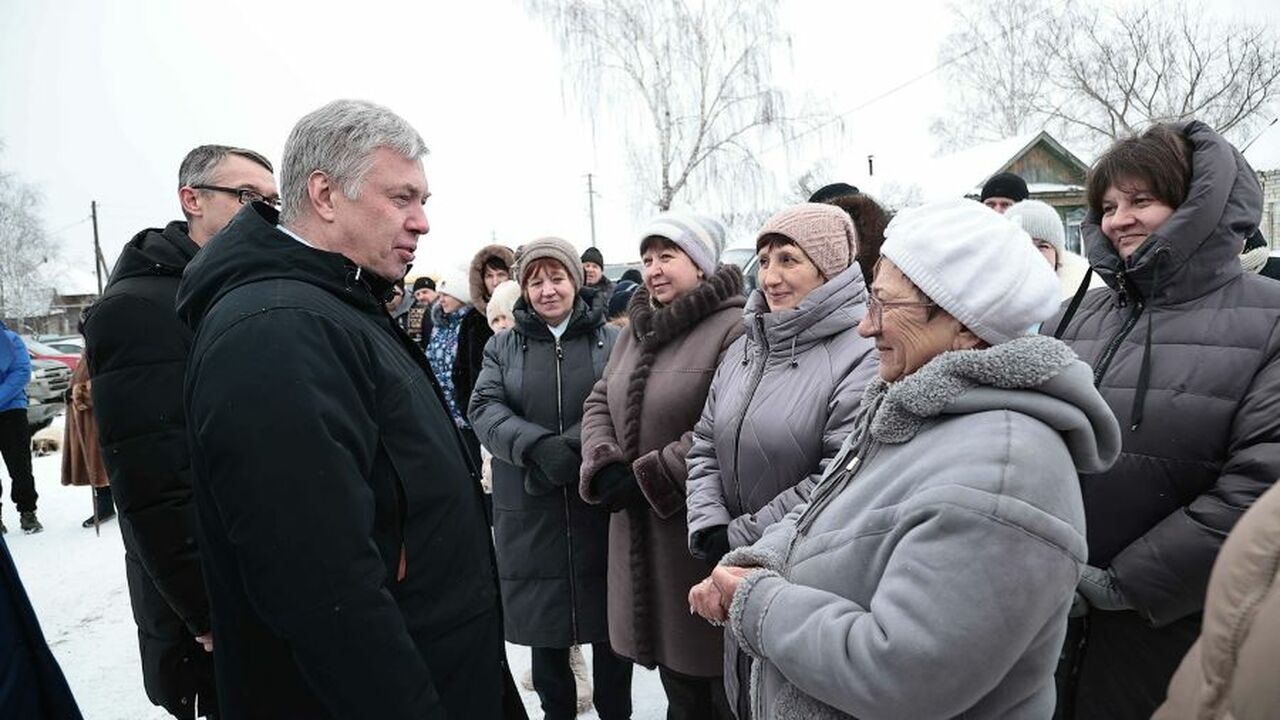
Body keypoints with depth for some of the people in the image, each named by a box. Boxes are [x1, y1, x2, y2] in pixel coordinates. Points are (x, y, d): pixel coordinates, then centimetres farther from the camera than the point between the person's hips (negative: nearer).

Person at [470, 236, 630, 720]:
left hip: (601, 506, -1)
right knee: (543, 621, 11)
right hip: (529, 514, 1)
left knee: (610, 618, 9)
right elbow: (484, 409, -7)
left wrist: (572, 446, -23)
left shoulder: (612, 341, 5)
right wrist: (539, 446, -24)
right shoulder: (502, 347, 8)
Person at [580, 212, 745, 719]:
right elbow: (599, 403, 12)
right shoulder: (637, 329, 13)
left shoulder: (735, 328, -15)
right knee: (677, 679, 23)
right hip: (639, 533, 7)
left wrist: (650, 478, -19)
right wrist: (605, 467, -7)